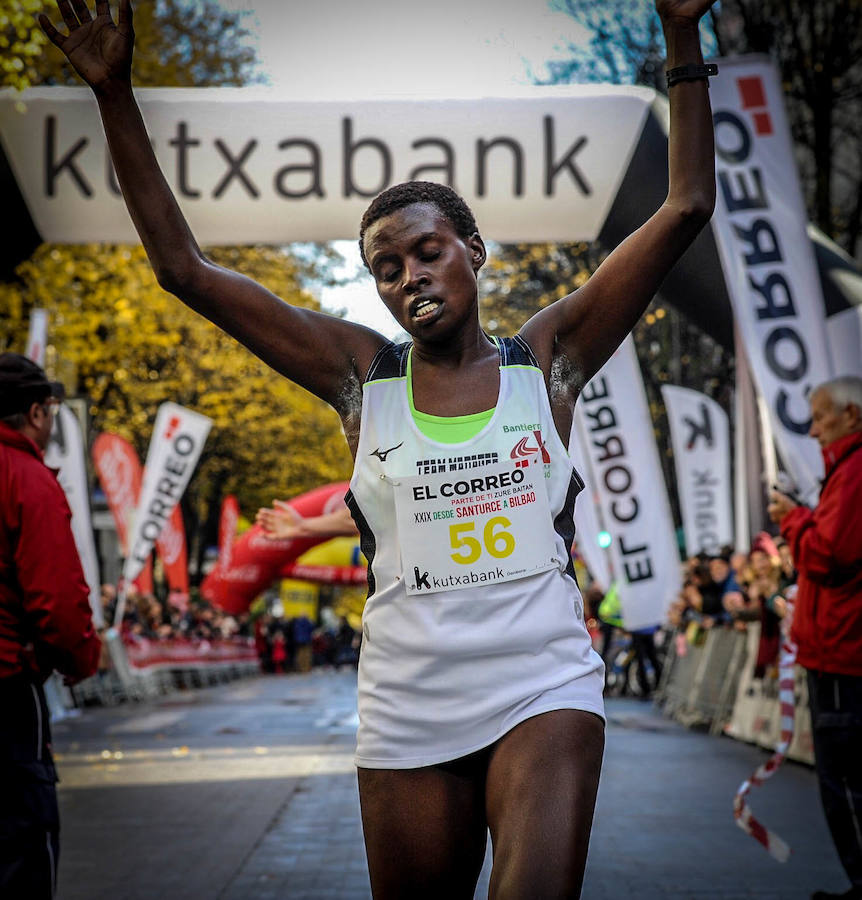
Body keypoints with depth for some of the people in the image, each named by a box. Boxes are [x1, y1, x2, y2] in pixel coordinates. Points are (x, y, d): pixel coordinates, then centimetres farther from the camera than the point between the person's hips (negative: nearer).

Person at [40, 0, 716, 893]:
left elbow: (684, 209, 3)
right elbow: (183, 267, 4)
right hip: (407, 709, 2)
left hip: (544, 688, -1)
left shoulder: (545, 358, 5)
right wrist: (113, 93, 2)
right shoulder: (361, 373, 6)